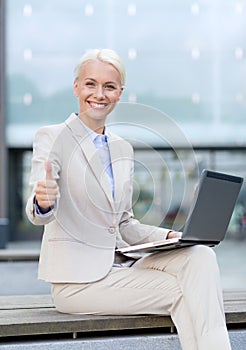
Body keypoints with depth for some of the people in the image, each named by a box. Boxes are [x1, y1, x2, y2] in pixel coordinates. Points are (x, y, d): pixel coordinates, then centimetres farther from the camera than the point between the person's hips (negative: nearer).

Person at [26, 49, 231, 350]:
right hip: (77, 279, -6)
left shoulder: (123, 149, 14)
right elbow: (38, 214, -20)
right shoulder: (52, 138, -6)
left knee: (200, 256, -19)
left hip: (119, 266, 6)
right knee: (183, 292, -20)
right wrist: (43, 202, -44)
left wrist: (169, 236, -1)